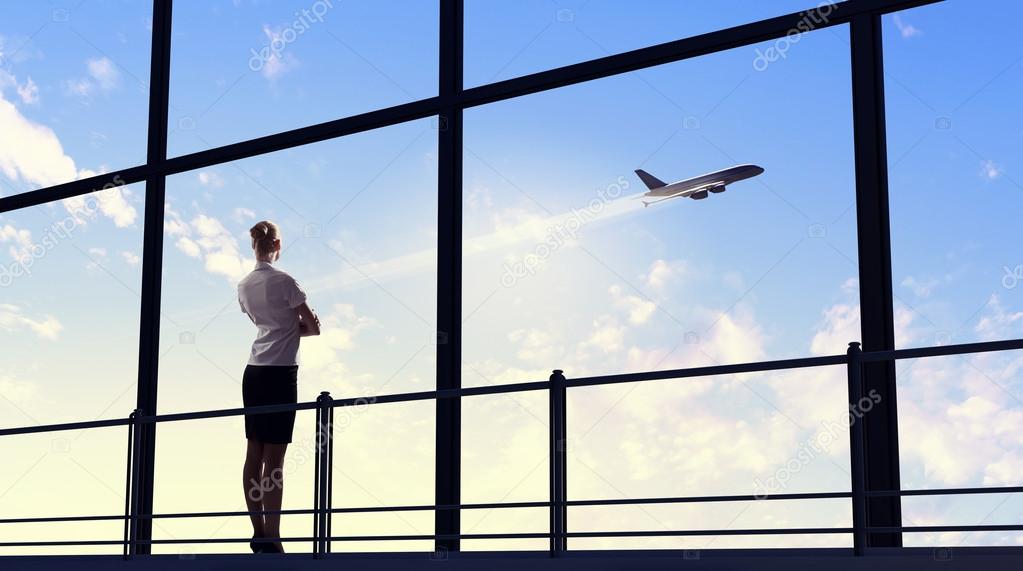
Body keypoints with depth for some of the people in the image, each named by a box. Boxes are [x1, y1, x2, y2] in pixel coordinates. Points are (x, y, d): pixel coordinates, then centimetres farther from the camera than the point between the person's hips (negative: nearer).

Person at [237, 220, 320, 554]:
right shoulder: (284, 281, -9)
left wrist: (290, 327, 13)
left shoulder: (243, 286, 10)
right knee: (274, 459, -8)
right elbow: (314, 327, -5)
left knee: (254, 455, 7)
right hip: (280, 373, -7)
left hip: (253, 373, 7)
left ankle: (258, 532, 11)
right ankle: (271, 539, -8)